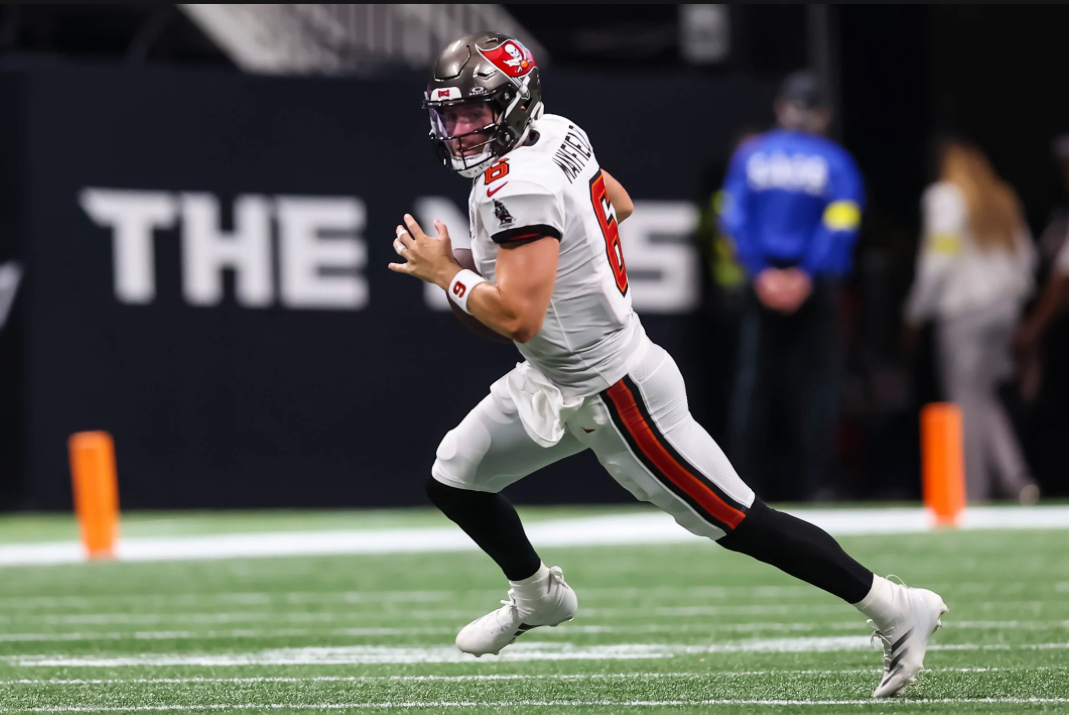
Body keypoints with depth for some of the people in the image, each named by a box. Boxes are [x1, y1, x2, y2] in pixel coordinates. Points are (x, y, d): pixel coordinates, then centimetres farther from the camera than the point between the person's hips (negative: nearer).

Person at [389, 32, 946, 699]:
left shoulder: (517, 186, -27)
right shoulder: (558, 133, 1)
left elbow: (518, 316, -33)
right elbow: (620, 204, 20)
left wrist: (447, 273, -18)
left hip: (613, 393, -10)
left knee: (735, 521, -2)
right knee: (453, 481, 15)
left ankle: (896, 607, 6)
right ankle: (537, 595, 40)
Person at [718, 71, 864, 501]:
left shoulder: (750, 155, 8)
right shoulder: (834, 162, 2)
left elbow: (734, 219, -1)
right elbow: (841, 225, -9)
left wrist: (760, 273, -5)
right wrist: (808, 276, -10)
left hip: (761, 284, 2)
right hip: (814, 287, -2)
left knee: (752, 381, 4)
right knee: (816, 381, 0)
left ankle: (742, 479, -1)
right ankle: (811, 484, -6)